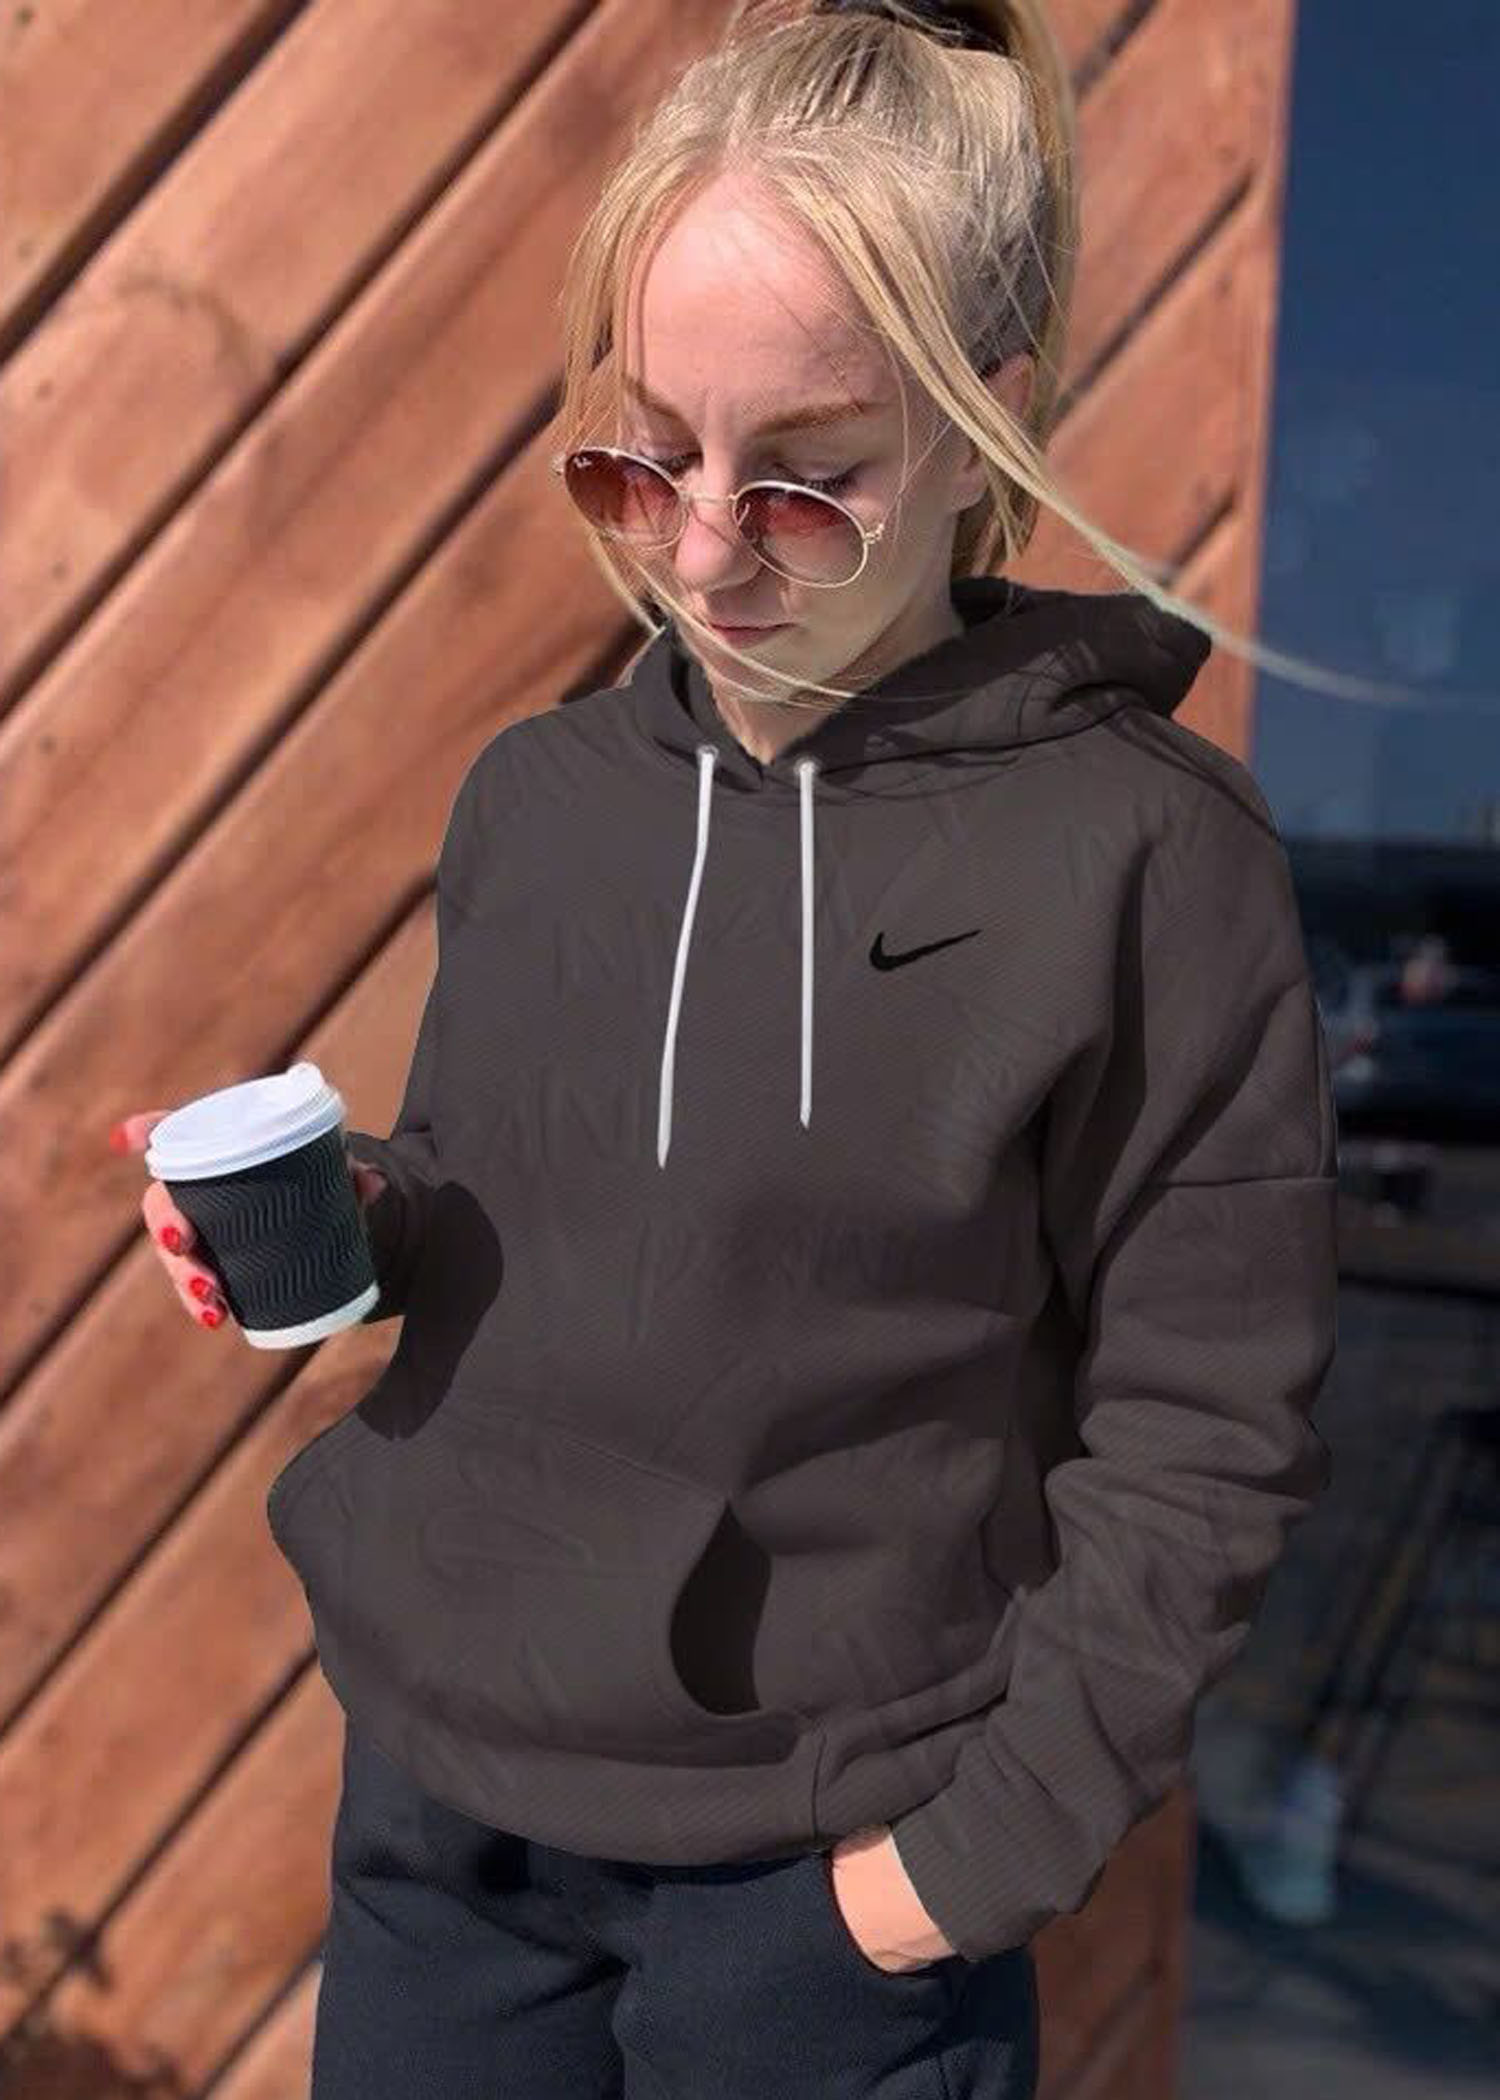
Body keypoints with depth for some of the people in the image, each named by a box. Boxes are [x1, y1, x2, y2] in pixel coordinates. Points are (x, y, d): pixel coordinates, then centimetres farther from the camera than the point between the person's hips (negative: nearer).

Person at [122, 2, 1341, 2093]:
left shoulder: (1151, 857, -15)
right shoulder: (536, 793, -1)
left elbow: (1201, 1434, -11)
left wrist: (995, 1841, -11)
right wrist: (344, 1221, -7)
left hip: (824, 1873, -4)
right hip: (435, 1790, 5)